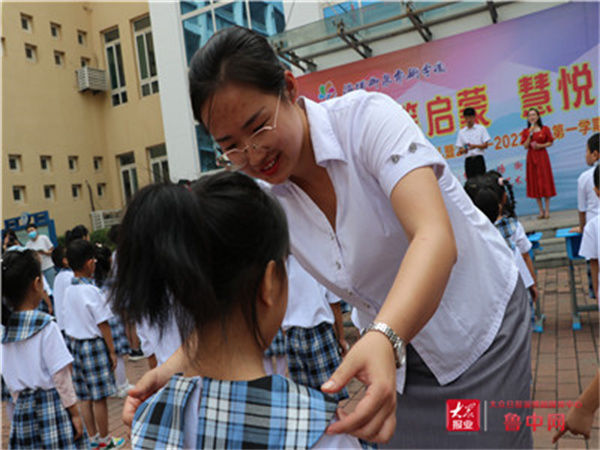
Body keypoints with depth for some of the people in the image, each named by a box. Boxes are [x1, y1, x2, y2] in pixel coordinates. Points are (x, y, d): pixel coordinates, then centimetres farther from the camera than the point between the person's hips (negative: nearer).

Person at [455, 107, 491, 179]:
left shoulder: (481, 128, 6)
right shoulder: (461, 132, 11)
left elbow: (485, 145, 1)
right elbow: (460, 148, 9)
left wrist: (475, 146, -17)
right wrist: (463, 150, -14)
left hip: (478, 158, -2)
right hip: (468, 160, 2)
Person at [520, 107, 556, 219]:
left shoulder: (545, 129, 2)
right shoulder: (526, 131, 6)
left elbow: (550, 142, 4)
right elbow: (526, 146, -4)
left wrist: (541, 145, -13)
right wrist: (530, 134, -13)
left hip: (542, 156, -2)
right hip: (531, 157, 2)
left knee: (545, 182, -2)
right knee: (535, 183, 2)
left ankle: (547, 210, 4)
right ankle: (541, 211, 10)